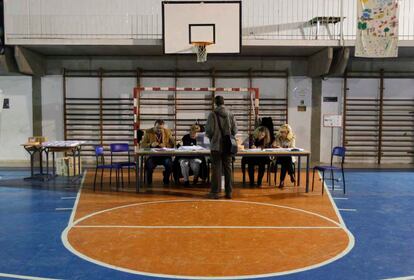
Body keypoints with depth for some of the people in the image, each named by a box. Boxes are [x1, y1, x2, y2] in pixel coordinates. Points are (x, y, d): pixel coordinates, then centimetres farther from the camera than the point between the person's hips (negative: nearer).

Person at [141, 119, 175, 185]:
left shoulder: (168, 132, 9)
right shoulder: (148, 132, 5)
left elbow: (172, 144, 7)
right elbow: (143, 144, 1)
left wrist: (165, 145, -12)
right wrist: (151, 145, -17)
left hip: (164, 155, 1)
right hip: (152, 155, -1)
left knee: (169, 163, -29)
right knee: (149, 164, -32)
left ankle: (166, 180, 1)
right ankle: (149, 182, -3)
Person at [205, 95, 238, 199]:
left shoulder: (213, 114, -9)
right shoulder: (231, 114, 0)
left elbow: (209, 130, -9)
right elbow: (235, 130, 0)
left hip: (216, 145, -2)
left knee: (216, 169, 3)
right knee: (228, 168, 9)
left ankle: (215, 192, 5)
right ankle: (228, 192, 13)